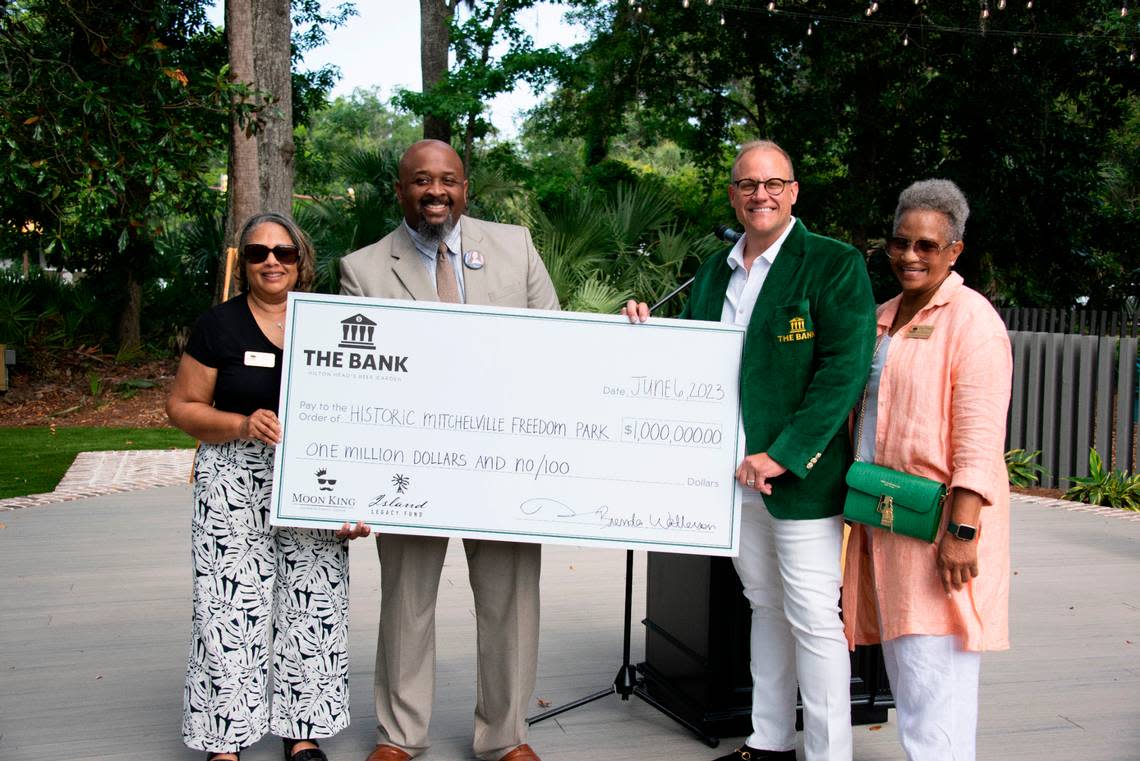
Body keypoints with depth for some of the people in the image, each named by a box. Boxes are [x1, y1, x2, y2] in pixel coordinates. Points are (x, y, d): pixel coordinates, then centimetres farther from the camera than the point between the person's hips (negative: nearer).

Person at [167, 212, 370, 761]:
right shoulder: (219, 325, 0)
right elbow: (182, 406, 2)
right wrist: (241, 425, -17)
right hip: (235, 484, -2)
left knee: (312, 606, 6)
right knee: (232, 606, -3)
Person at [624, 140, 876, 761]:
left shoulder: (834, 264, -6)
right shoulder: (713, 272, 13)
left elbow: (843, 372, -15)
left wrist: (782, 457, -19)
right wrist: (647, 333, -2)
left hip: (798, 475, -6)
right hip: (731, 474, 6)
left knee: (812, 617, 0)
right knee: (765, 607, 17)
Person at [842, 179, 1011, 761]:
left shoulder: (971, 319, -9)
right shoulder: (884, 317, 16)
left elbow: (979, 436, -17)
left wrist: (962, 529, -22)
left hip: (936, 523, -8)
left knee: (933, 671, -7)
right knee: (903, 667, 15)